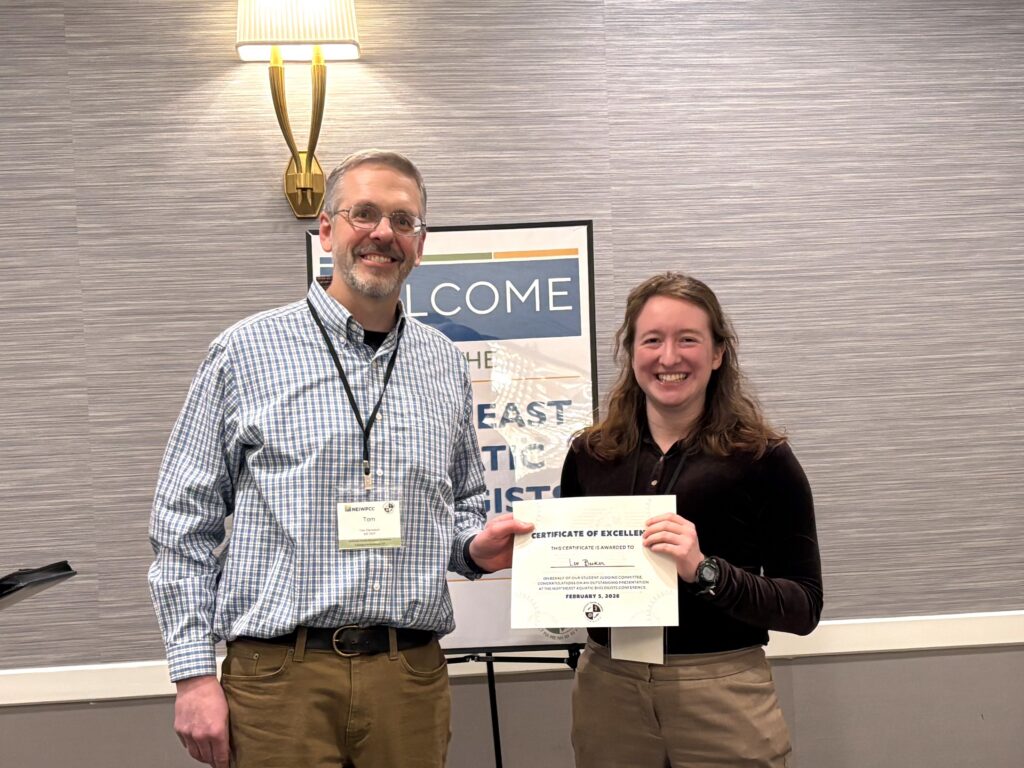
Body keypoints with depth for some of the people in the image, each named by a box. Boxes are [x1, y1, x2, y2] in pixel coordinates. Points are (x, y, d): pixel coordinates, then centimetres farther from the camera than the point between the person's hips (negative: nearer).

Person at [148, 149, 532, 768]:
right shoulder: (247, 353, -1)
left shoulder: (447, 367, 10)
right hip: (281, 675, -3)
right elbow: (185, 525, -1)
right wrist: (194, 673, -6)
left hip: (412, 673, 3)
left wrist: (476, 546, -1)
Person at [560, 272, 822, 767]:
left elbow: (804, 606, -8)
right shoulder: (588, 454, 2)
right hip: (607, 689, 3)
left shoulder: (763, 458, -6)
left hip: (723, 691, -2)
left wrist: (705, 570, -22)